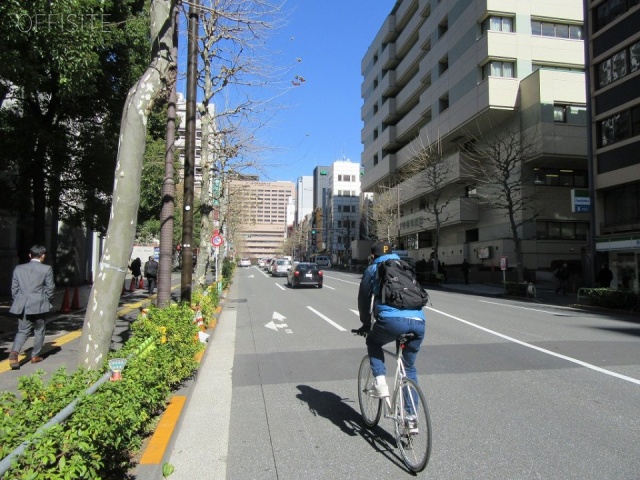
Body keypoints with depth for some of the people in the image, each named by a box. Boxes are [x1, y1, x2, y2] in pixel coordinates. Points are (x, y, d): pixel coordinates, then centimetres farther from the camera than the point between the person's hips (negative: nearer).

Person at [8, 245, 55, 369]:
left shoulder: (18, 268, 6)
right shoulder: (47, 269, -5)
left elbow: (14, 288, 8)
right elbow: (50, 288, -4)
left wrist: (18, 302, 18)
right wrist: (46, 301, 12)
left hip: (22, 307, 3)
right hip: (39, 305, -3)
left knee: (22, 331, 10)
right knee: (39, 331, 13)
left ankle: (14, 352, -13)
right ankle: (36, 356, 19)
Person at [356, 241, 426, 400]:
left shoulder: (373, 269, 19)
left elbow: (363, 299, 21)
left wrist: (366, 324, 35)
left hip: (392, 320, -4)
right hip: (419, 322, 4)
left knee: (372, 341, 28)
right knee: (409, 367, 23)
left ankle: (380, 381, 10)